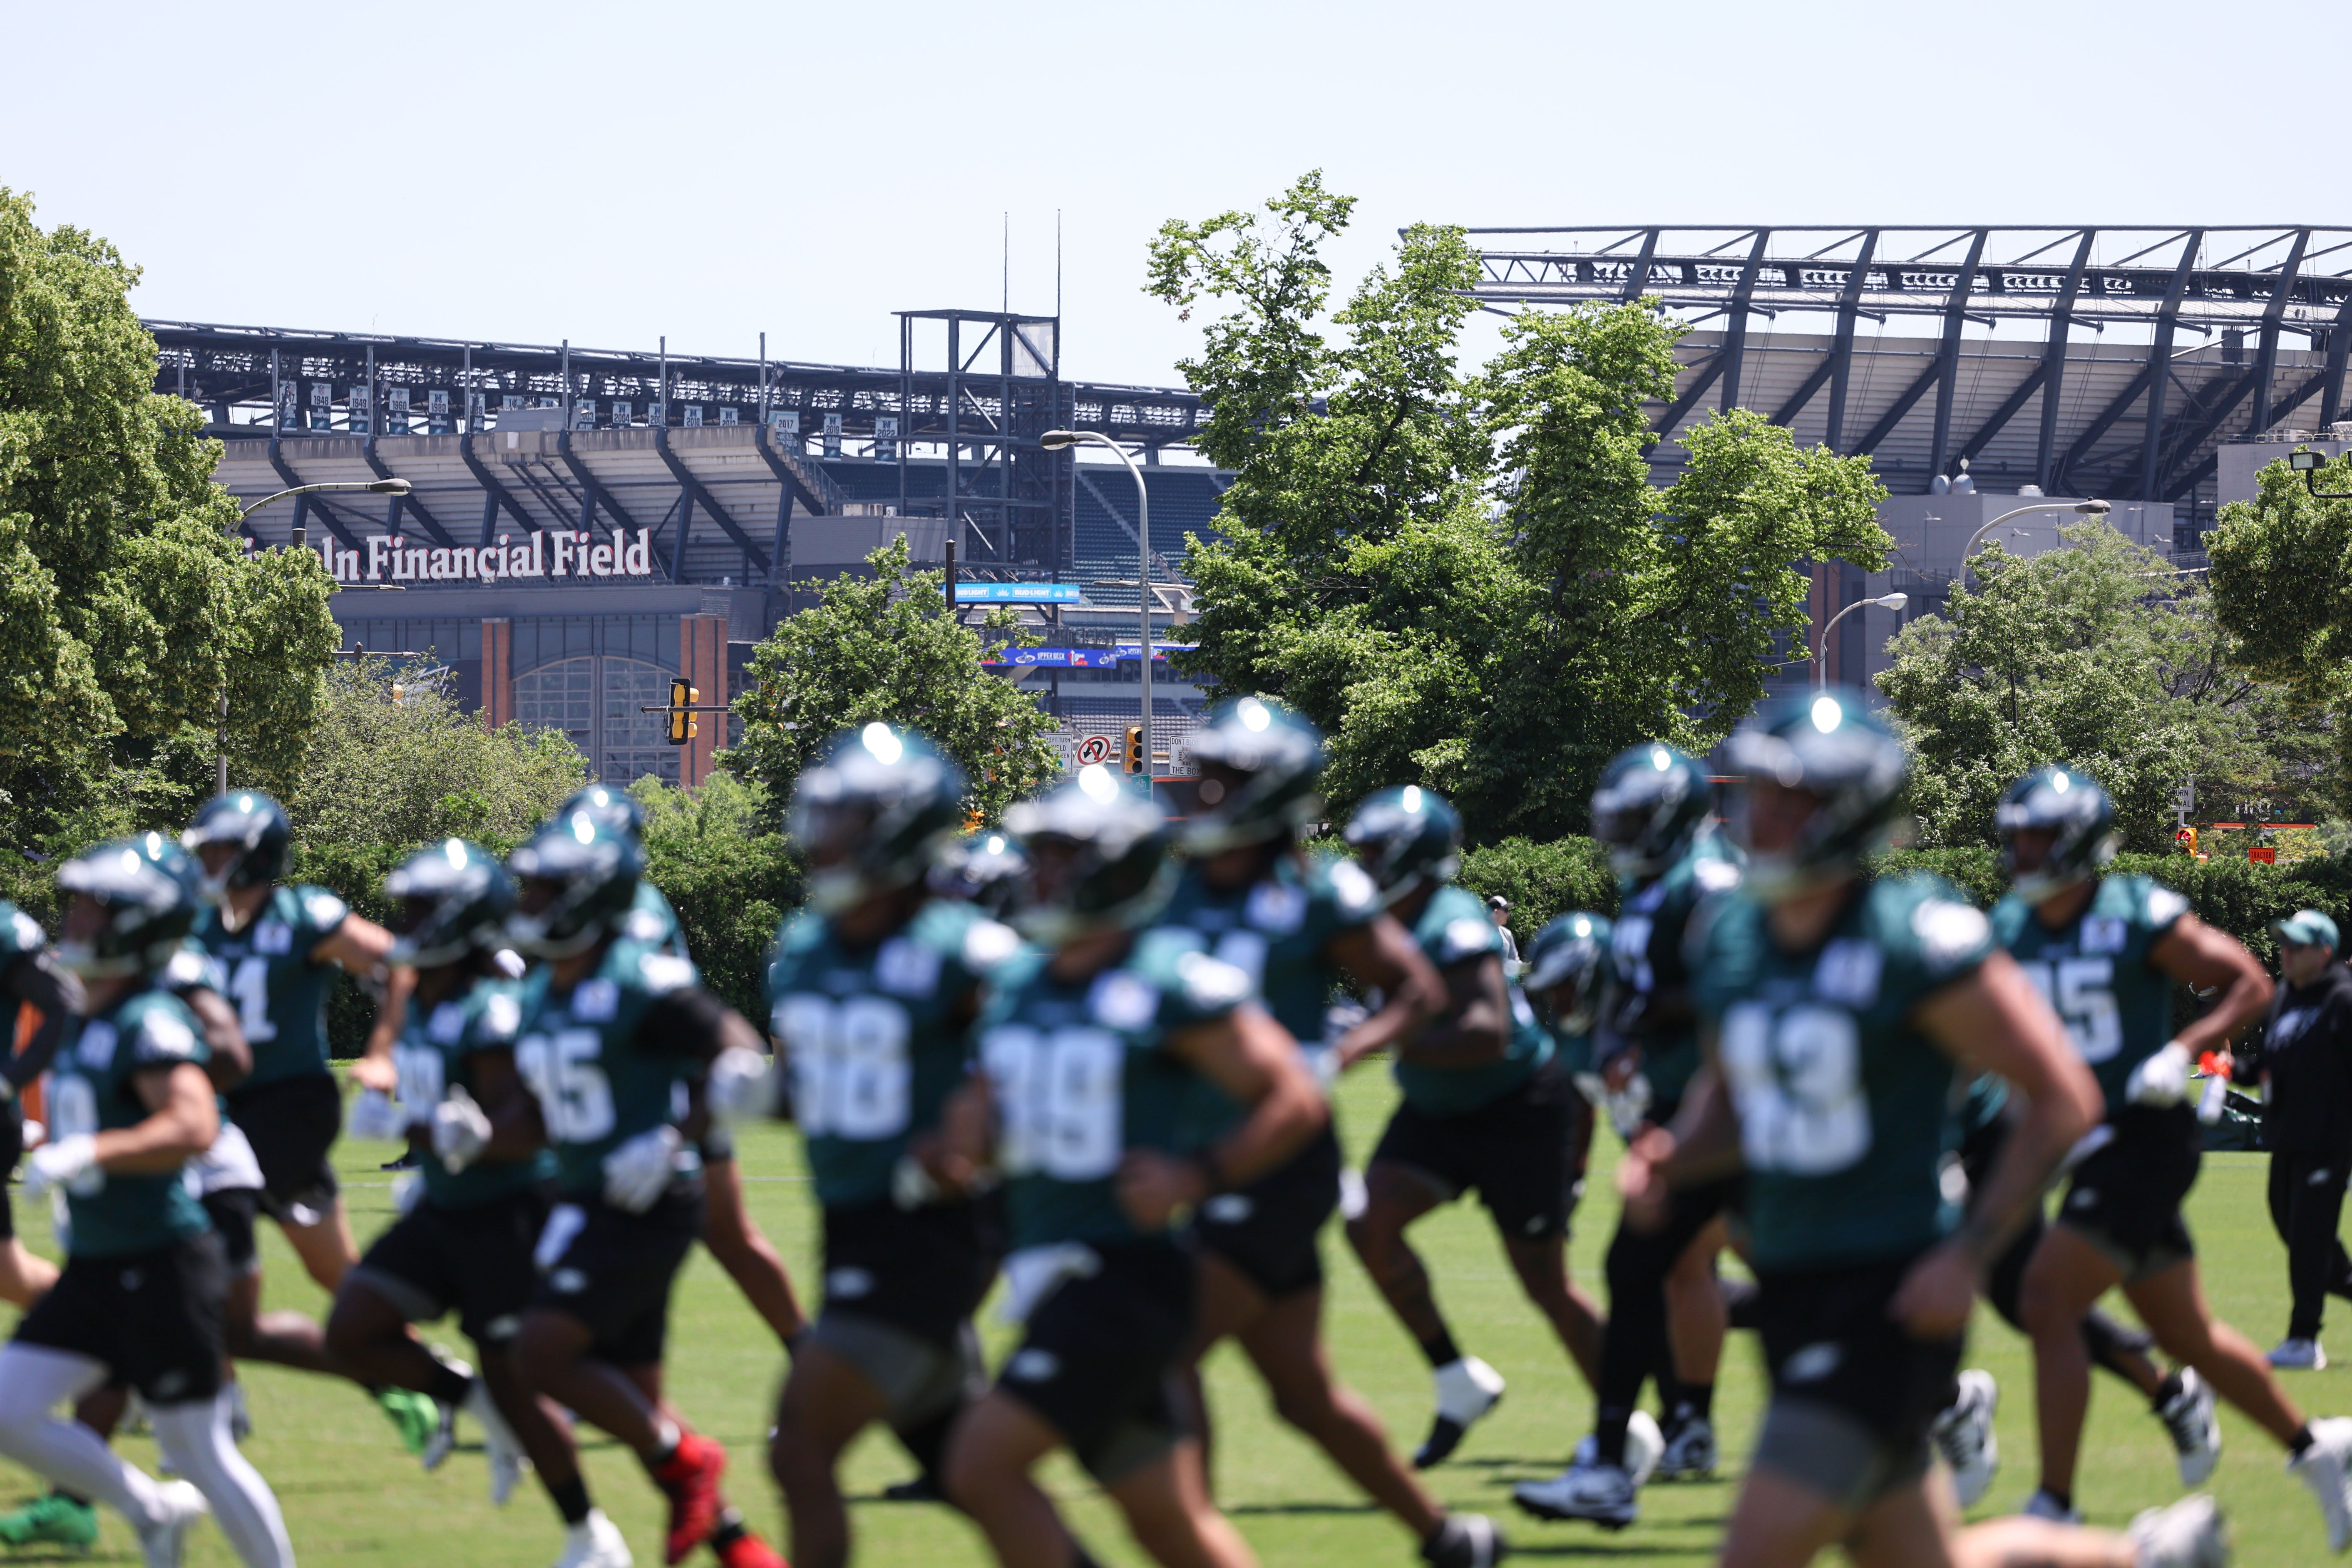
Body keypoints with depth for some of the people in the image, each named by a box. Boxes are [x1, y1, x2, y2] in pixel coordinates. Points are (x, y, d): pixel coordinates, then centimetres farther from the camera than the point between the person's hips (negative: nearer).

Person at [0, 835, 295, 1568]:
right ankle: (153, 1509, 17)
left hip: (162, 1266, -9)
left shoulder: (151, 1022, -17)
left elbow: (193, 1125, -30)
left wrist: (84, 1154, -30)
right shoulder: (91, 1024, 12)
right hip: (95, 1267, 9)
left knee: (198, 1450, -2)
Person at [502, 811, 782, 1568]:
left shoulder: (639, 983, -16)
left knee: (543, 1354, -17)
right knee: (630, 1394, 10)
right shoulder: (541, 996, 11)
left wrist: (673, 1140, -22)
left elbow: (740, 1053, -16)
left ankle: (681, 1461, -1)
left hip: (646, 1207, -9)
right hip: (584, 1206, 9)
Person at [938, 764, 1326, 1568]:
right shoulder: (1019, 986, 11)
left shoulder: (1169, 986, -11)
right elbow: (988, 1106, 22)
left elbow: (1296, 1101, -8)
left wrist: (1197, 1177, -19)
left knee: (983, 1464, -17)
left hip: (1124, 1278, -8)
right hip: (1051, 1274, 8)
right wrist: (969, 1131, -1)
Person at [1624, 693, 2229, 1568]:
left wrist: (1970, 1254, -15)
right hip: (1790, 1289, 7)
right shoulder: (1727, 939, 5)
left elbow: (2062, 1098, -10)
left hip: (1893, 1294, -7)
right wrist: (1669, 1161, -1)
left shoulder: (1913, 939, -15)